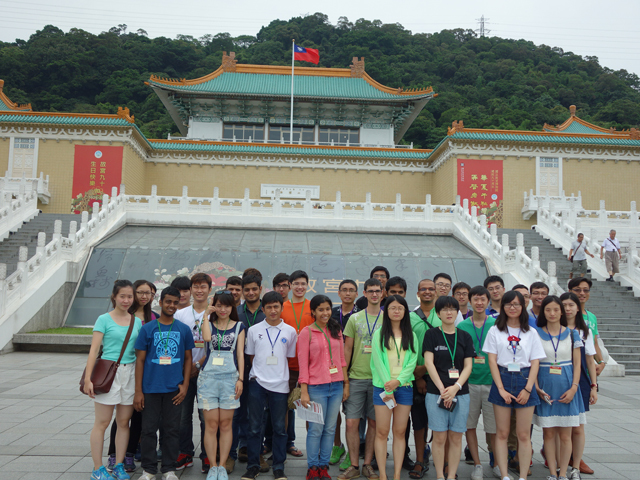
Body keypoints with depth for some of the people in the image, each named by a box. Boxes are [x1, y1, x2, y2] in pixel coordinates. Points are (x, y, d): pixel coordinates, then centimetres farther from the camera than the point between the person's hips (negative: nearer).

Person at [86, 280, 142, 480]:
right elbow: (94, 349, -7)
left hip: (130, 373, 4)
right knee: (102, 423, 2)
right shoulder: (104, 319, -3)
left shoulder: (137, 321, 10)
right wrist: (88, 378, -13)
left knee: (124, 422, 9)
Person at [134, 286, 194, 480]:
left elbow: (188, 359, 8)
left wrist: (185, 385, -1)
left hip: (174, 389, 1)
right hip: (150, 388, -1)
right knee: (149, 429, 7)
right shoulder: (147, 328, 0)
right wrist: (138, 391, -3)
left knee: (172, 429, 9)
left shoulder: (184, 329, 3)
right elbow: (140, 360, 0)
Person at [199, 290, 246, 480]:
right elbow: (206, 337, -14)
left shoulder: (239, 326, 10)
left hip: (230, 377, 0)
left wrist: (241, 378, -2)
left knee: (226, 424, 4)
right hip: (208, 377, 0)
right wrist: (206, 313, -5)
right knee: (211, 424, 0)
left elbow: (240, 353, 6)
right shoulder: (208, 323, 10)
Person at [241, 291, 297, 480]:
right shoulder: (254, 330, 3)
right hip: (257, 383, 0)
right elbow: (250, 356, 12)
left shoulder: (290, 331, 3)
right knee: (254, 427, 6)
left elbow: (291, 358, 10)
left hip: (280, 385, 0)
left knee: (279, 427, 7)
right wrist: (256, 374, 5)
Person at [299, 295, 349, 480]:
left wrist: (346, 384, 9)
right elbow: (302, 362, -5)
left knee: (330, 429, 9)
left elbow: (342, 359, 13)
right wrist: (304, 391, -9)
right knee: (316, 429, 0)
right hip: (316, 387, -4)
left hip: (336, 386, 4)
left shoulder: (336, 331, 9)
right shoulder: (306, 332, -3)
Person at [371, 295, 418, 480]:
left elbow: (412, 362, 2)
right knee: (382, 432, 0)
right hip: (383, 387, -2)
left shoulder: (411, 336, 9)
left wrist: (398, 381, -13)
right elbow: (378, 361, -4)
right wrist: (388, 388, -10)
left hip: (404, 387, 2)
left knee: (400, 432, 5)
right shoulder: (379, 333, 2)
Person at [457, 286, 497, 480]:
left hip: (492, 382, -1)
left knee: (493, 427, 4)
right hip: (469, 382, 1)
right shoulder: (462, 326, 4)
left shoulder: (497, 325, 3)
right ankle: (477, 464, 20)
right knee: (470, 425, 6)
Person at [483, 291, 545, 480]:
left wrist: (528, 388, -7)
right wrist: (501, 388, -9)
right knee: (502, 433, 2)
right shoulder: (495, 331, 5)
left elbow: (535, 363, 4)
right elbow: (492, 361, 0)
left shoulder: (531, 333, 8)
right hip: (502, 379, 0)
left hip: (524, 380, 1)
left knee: (524, 434, 2)